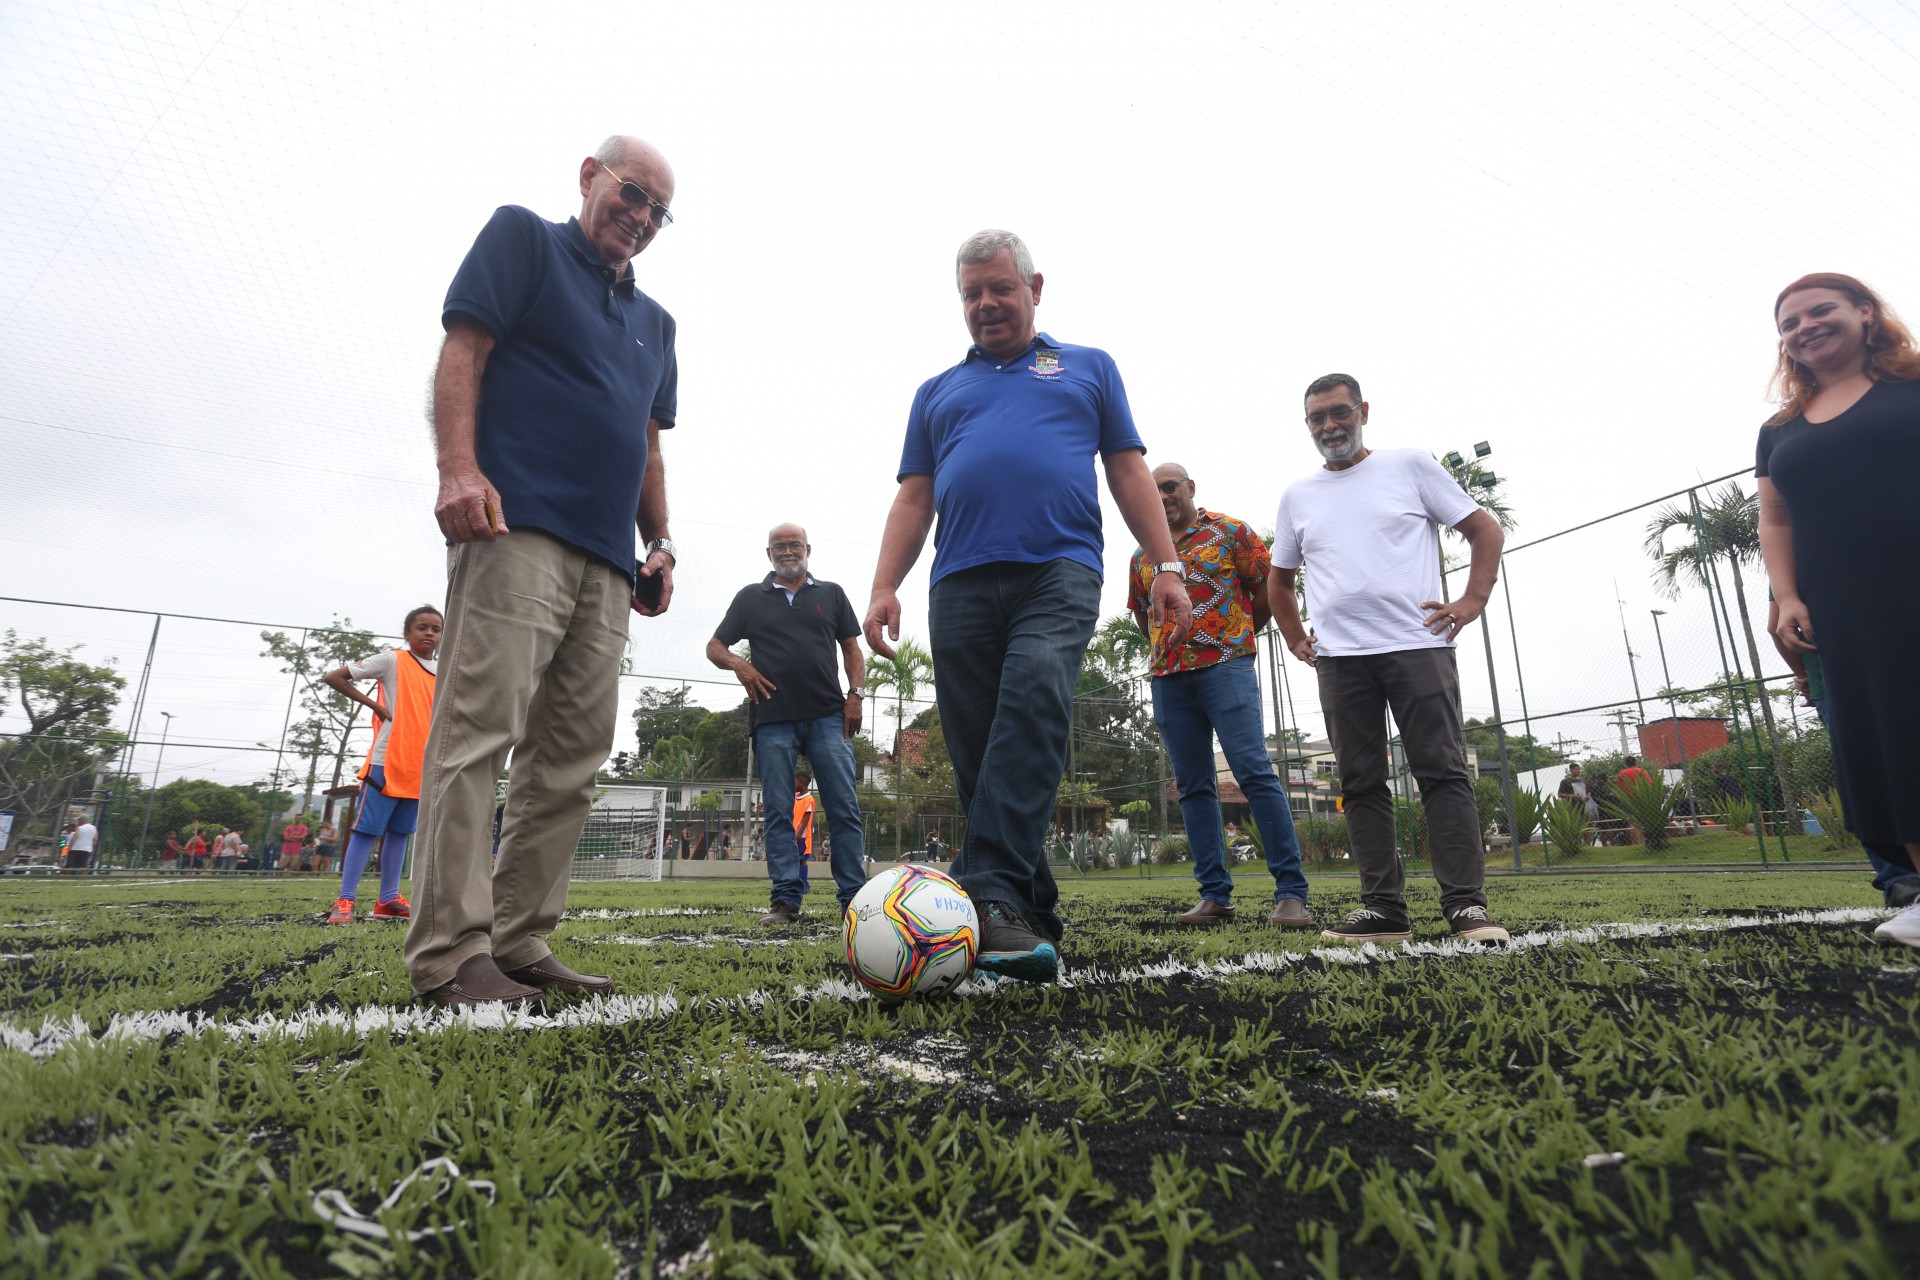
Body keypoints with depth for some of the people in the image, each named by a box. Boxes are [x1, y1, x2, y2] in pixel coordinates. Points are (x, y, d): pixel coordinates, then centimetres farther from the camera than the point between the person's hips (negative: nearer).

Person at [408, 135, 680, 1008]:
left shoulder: (655, 322, 29)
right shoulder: (523, 239, 13)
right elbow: (462, 350, 0)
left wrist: (659, 544, 13)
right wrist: (458, 467, -15)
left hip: (607, 562, 7)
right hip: (516, 526, -7)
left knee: (572, 755, 2)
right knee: (478, 728, -13)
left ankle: (520, 942, 8)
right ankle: (449, 955, -9)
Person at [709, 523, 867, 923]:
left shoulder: (831, 593, 16)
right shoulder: (750, 597, 15)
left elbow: (852, 648, 15)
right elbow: (715, 646, 17)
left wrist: (855, 694, 1)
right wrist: (737, 663, -5)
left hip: (828, 716, 0)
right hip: (773, 721, 0)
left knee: (844, 808, -3)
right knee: (777, 812, 1)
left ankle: (853, 897, 2)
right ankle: (786, 899, 7)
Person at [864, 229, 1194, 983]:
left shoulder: (1089, 368, 23)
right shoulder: (937, 392, 26)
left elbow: (1129, 471, 16)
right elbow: (913, 499, 19)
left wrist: (1167, 568, 4)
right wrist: (883, 589, 4)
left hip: (1059, 572, -2)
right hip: (961, 582, 3)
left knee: (1034, 698, -29)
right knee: (977, 755, -2)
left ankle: (990, 894, -32)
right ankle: (1031, 917, 8)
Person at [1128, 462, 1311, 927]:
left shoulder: (1232, 532, 5)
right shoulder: (1141, 556, 17)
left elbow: (1267, 590, 7)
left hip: (1226, 667, -5)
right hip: (1168, 679, 5)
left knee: (1255, 772, -13)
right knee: (1193, 787, 4)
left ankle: (1292, 893, -9)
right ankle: (1214, 896, 8)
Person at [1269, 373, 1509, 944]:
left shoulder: (1409, 466, 8)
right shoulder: (1298, 495, 16)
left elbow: (1485, 529, 9)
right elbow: (1279, 579, 25)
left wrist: (1472, 600, -3)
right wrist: (1296, 640, 14)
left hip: (1418, 644, -3)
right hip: (1339, 658, 3)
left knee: (1443, 773, -6)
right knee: (1361, 784, 3)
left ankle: (1466, 906, -3)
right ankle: (1384, 908, 8)